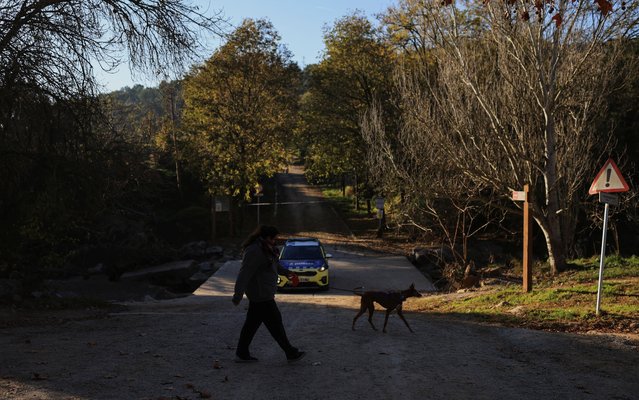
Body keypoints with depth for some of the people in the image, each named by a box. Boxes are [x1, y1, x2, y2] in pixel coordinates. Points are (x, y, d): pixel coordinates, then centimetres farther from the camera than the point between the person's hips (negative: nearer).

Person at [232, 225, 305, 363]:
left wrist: (286, 272, 40)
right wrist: (238, 295, -31)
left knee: (252, 323, 14)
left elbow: (274, 264, 30)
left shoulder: (264, 248, 12)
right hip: (261, 294, -11)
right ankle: (291, 354, 7)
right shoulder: (254, 251, -22)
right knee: (275, 323, -2)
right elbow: (244, 274, -27)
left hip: (259, 293, 11)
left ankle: (242, 354, 20)